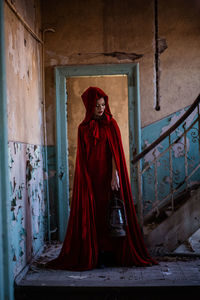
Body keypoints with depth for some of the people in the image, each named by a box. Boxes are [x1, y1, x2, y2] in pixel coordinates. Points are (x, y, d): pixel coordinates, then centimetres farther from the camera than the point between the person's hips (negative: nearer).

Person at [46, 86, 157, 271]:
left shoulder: (111, 124, 3)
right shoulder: (83, 128, 8)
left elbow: (115, 151, -5)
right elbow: (82, 157, 8)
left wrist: (115, 175, -15)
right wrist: (86, 179, 0)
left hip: (108, 175, -1)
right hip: (90, 177, 1)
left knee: (110, 213, 0)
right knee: (93, 215, 0)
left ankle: (111, 253, 7)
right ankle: (95, 255, 5)